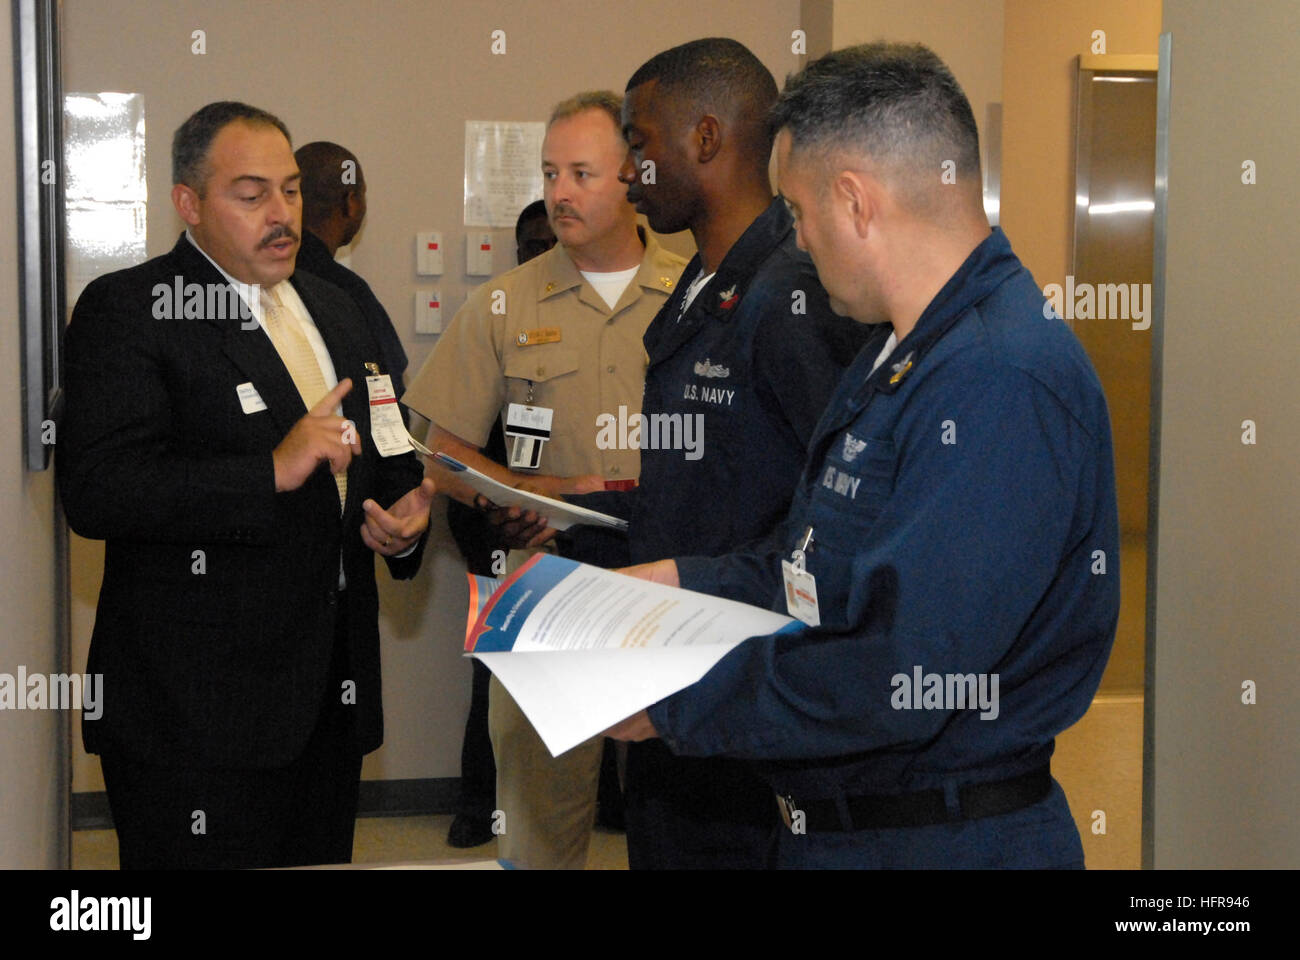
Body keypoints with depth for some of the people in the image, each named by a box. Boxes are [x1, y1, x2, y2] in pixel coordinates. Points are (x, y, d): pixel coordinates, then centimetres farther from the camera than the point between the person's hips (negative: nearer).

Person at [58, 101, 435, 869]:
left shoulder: (335, 309, 17)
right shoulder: (127, 310, -7)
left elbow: (382, 456, 26)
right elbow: (95, 492, -19)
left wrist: (404, 519, 3)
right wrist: (272, 471, -25)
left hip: (329, 702, 7)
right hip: (197, 716, -7)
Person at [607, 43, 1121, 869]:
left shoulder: (1005, 382, -25)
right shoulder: (906, 354, 11)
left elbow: (898, 684, -30)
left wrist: (671, 706, -21)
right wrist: (682, 583, 13)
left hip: (949, 840, -9)